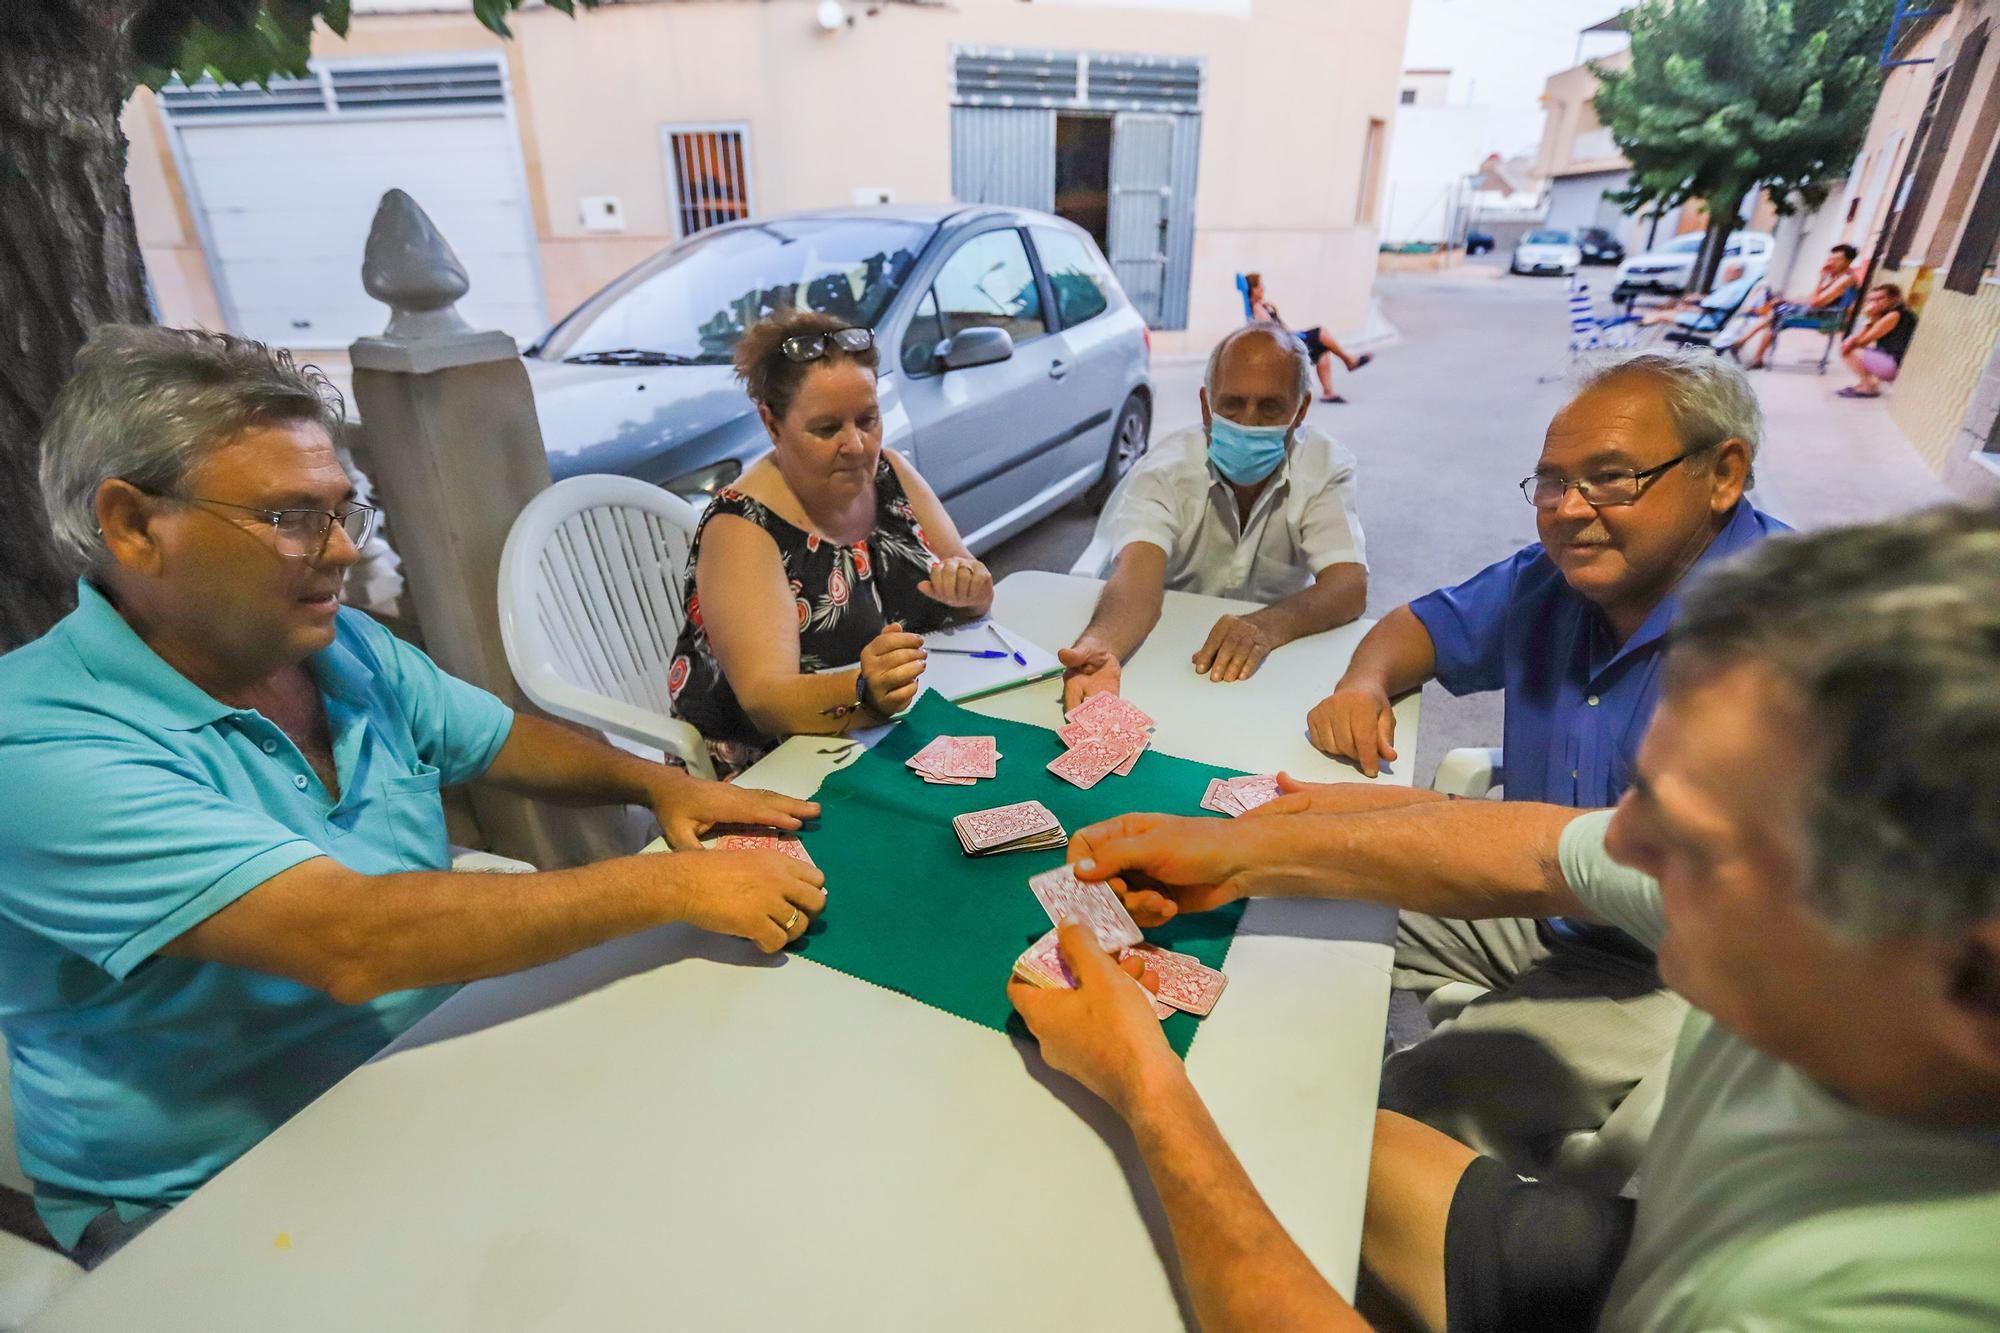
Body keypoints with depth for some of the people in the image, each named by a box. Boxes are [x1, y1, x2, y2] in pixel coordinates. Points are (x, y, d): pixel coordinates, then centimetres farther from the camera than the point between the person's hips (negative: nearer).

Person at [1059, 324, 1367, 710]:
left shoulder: (1326, 467, -10)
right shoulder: (1165, 469, -15)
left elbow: (1349, 584, -20)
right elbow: (1139, 575, -30)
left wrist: (1268, 626, -41)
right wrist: (1099, 647, -53)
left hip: (1276, 664, 0)